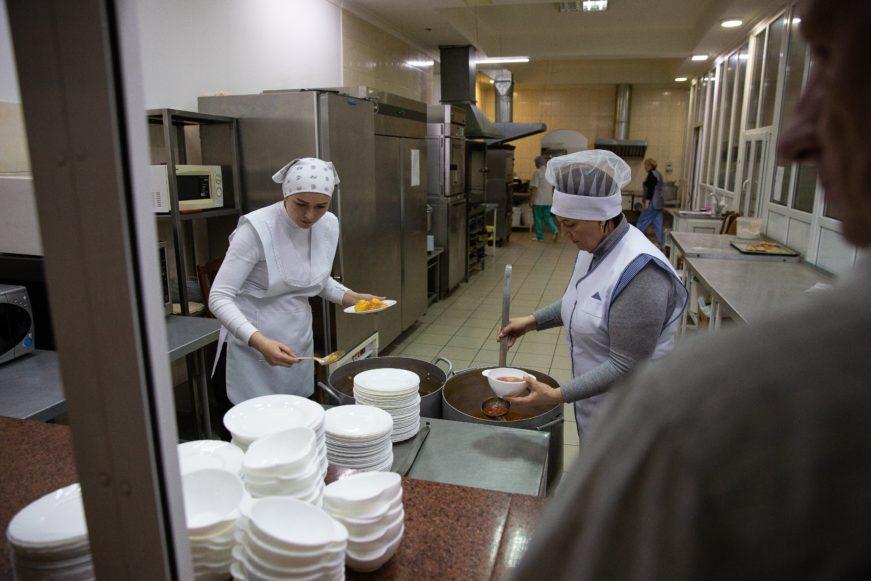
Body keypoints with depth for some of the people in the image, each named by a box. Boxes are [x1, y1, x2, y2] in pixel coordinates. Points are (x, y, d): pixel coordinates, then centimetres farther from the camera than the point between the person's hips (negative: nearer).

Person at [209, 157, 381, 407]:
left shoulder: (329, 225, -2)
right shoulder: (257, 228, -20)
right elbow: (219, 297, -21)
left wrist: (349, 297, -5)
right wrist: (259, 342, -34)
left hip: (298, 344, 6)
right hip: (252, 348, -5)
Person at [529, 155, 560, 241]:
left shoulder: (537, 172, -12)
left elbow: (534, 188, -17)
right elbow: (553, 187, 16)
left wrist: (531, 200, -14)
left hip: (538, 201, -6)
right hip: (549, 200, 6)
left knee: (538, 219, 5)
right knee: (548, 217, 13)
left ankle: (540, 237, 11)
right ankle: (555, 230, -7)